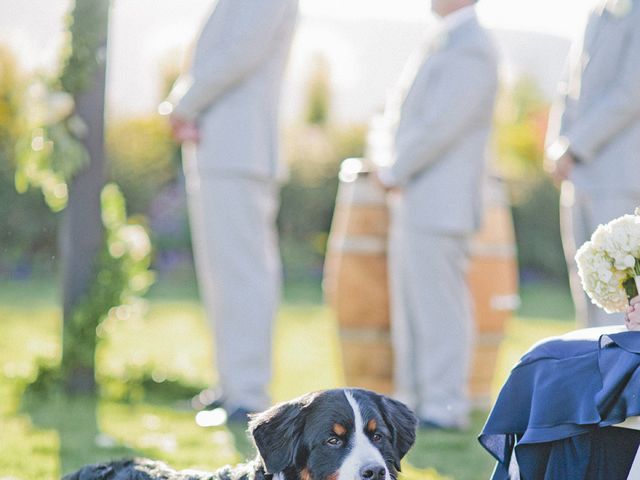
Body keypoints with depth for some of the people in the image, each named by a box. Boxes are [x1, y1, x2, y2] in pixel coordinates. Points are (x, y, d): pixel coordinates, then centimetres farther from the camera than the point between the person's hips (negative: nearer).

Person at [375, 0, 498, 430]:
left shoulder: (469, 48, -15)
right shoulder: (445, 43, 17)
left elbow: (440, 124, -20)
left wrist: (394, 173, -11)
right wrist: (398, 173, 12)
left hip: (439, 206, -10)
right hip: (415, 204, 10)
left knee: (439, 305, -7)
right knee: (410, 306, 13)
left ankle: (444, 406, -3)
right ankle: (414, 398, 20)